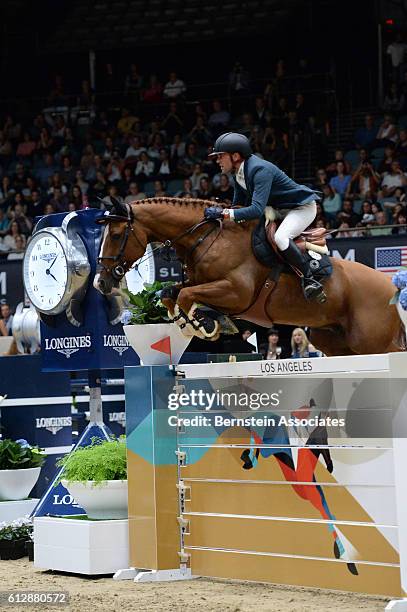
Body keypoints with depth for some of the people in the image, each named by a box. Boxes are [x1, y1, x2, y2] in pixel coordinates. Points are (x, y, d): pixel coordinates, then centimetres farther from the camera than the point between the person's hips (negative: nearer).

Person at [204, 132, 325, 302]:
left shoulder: (260, 170, -30)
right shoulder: (239, 174, 0)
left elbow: (257, 210, -39)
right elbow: (239, 205, 9)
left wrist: (224, 213, -41)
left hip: (303, 207, -10)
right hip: (279, 210, 11)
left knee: (280, 237, -35)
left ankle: (309, 280, -27)